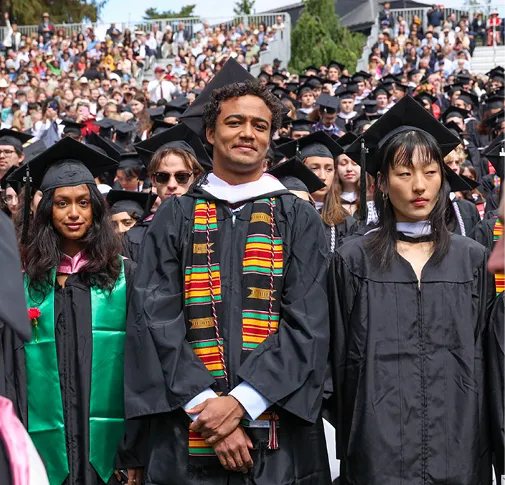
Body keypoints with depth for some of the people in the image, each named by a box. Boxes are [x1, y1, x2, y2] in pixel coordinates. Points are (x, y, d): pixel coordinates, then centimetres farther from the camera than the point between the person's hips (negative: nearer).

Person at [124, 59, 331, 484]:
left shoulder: (299, 221, 5)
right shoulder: (174, 218, 6)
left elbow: (308, 324, -4)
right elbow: (156, 320, -3)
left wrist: (241, 401, -16)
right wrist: (205, 404, -15)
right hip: (188, 438, 0)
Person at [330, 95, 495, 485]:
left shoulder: (473, 259, 7)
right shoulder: (355, 261, 2)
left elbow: (487, 356, 8)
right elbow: (341, 359, 3)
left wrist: (487, 441, 4)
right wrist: (348, 443, 0)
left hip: (458, 446, 2)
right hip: (380, 449, -2)